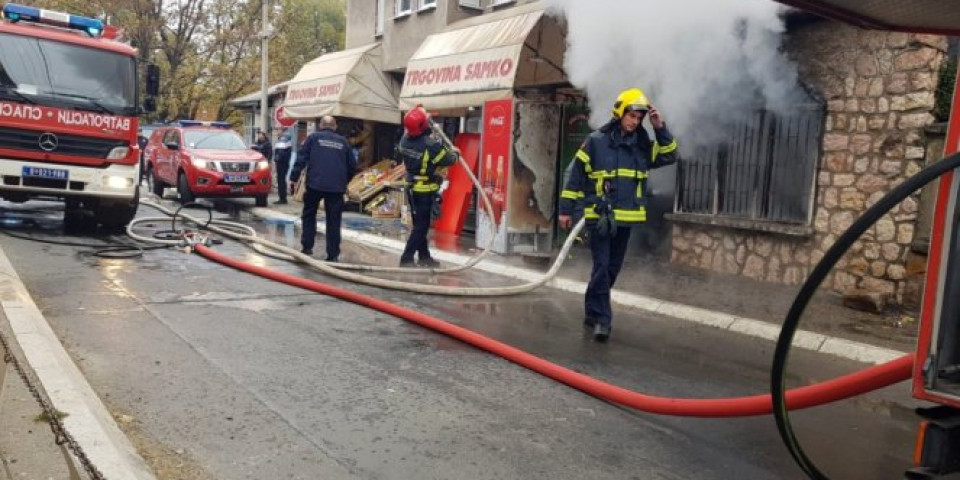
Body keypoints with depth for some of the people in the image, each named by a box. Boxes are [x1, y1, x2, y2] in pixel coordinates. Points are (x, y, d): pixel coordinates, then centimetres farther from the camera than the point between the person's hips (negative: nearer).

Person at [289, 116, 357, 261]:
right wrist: (344, 181, 32)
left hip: (315, 183, -1)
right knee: (333, 220, 6)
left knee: (309, 215, 17)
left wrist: (294, 178, 2)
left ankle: (307, 247, 14)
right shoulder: (343, 141, 16)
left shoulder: (313, 137, 9)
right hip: (337, 186, 1)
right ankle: (333, 254, 4)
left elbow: (301, 158, 0)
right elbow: (352, 166, 18)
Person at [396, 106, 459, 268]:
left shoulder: (405, 139, -5)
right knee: (421, 226, 0)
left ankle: (425, 258, 25)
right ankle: (406, 259, -3)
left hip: (411, 188, 7)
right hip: (426, 191, -7)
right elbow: (448, 160, -14)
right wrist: (456, 153, 8)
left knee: (419, 224, 16)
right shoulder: (431, 144, -24)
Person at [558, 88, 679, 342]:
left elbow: (669, 156, 9)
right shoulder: (596, 141, -4)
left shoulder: (642, 145, 9)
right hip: (599, 216, -5)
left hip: (625, 217, 5)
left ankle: (593, 312, 25)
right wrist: (566, 209, -3)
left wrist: (661, 129, -3)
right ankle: (602, 318, -4)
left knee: (612, 269, 11)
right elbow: (576, 176, -2)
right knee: (601, 267, -9)